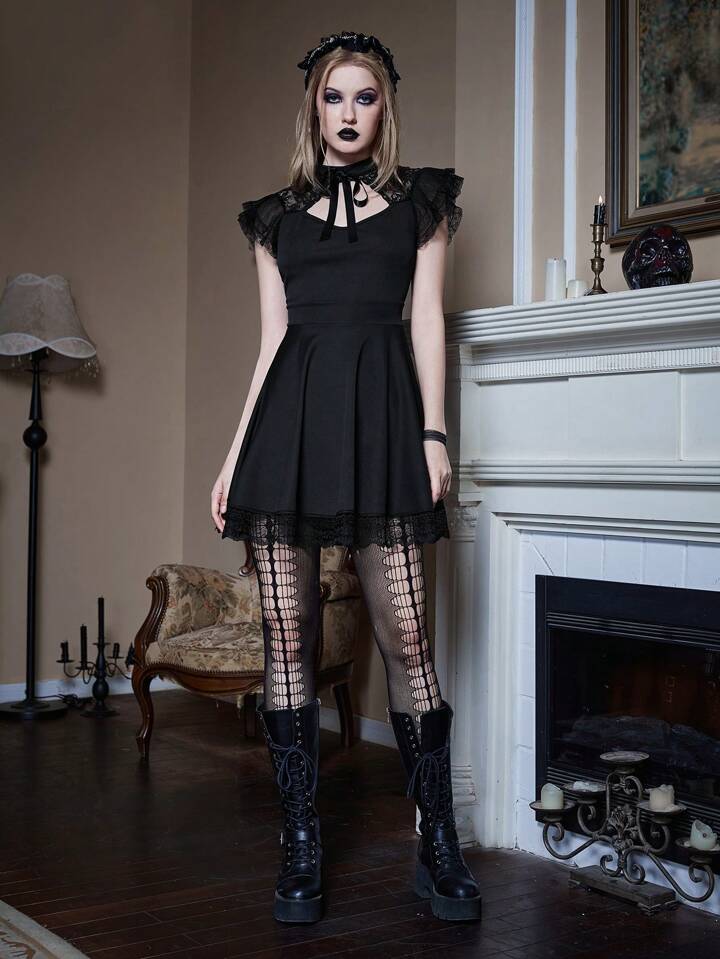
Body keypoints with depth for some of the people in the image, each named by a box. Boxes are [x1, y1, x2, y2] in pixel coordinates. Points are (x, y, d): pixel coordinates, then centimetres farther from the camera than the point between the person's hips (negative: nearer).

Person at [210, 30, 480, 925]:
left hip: (378, 415, -2)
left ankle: (439, 845, 6)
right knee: (286, 637, 0)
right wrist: (236, 453, 9)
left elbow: (426, 320, 8)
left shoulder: (420, 202, 14)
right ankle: (301, 844, 10)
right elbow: (271, 340, 14)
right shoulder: (275, 215, 17)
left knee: (404, 636, -6)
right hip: (289, 419, 2)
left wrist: (433, 431, -3)